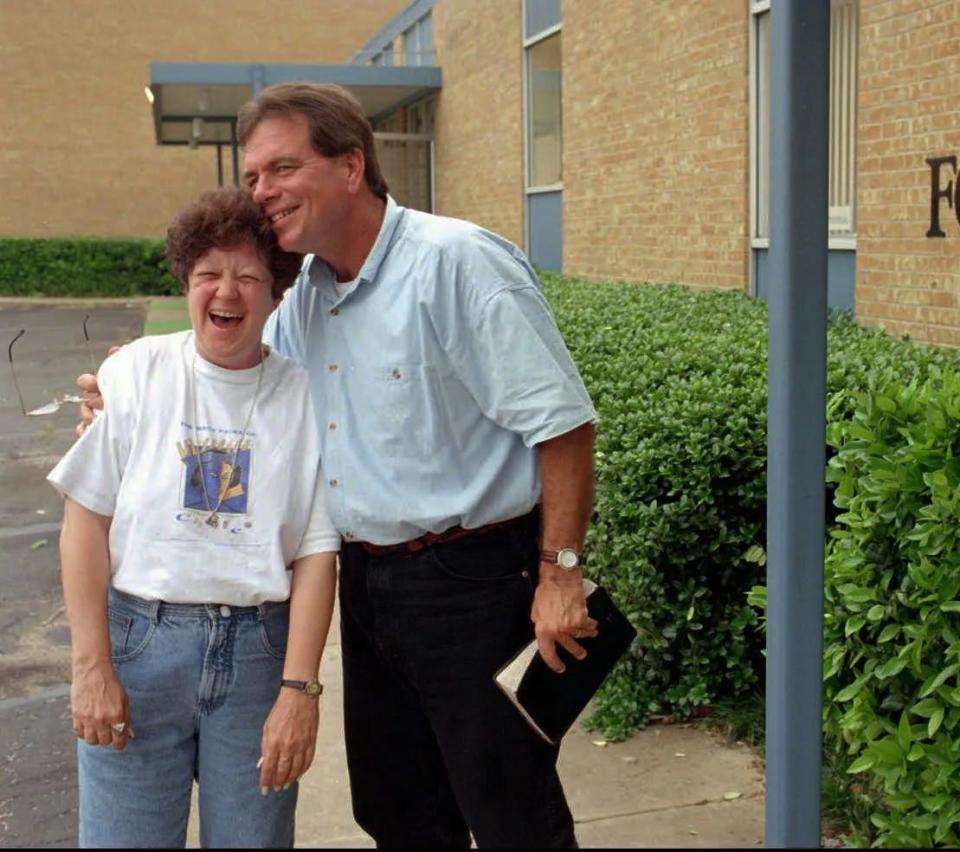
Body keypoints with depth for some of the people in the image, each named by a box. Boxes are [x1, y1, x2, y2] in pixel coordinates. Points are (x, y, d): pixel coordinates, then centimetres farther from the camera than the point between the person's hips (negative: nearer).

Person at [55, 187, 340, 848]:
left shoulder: (304, 394, -2)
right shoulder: (135, 372, -1)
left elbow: (317, 553, -2)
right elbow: (86, 520, -1)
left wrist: (299, 688, -8)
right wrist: (92, 666, -5)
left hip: (259, 646, 0)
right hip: (138, 638, 0)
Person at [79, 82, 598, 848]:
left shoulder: (456, 262, -17)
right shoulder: (304, 296, 7)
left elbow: (562, 423, -18)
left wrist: (560, 573, -18)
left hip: (472, 579, -8)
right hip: (366, 580, 8)